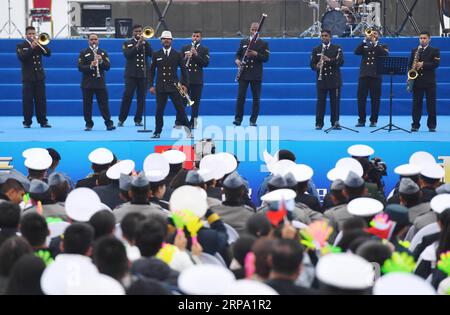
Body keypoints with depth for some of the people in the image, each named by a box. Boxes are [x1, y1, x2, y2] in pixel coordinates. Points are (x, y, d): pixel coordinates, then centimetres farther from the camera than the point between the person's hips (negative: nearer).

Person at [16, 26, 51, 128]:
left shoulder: (39, 45, 12)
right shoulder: (21, 46, 3)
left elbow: (48, 53, -1)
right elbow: (21, 57, -14)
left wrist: (40, 44, -12)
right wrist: (31, 48, -20)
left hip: (39, 77, 3)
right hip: (28, 78, -3)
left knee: (41, 100, 3)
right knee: (27, 101, -3)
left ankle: (43, 121, 6)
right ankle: (27, 122, 1)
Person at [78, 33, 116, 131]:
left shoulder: (103, 53, 11)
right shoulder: (83, 53, 5)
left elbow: (108, 67, 2)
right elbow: (80, 67, -5)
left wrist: (101, 61, -16)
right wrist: (90, 66, -21)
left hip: (100, 83, 1)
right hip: (87, 83, -1)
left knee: (104, 103, -2)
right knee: (87, 104, 0)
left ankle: (109, 123, -2)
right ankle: (89, 124, 7)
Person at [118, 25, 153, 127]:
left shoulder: (145, 43, 13)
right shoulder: (127, 44, 8)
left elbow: (151, 54, -3)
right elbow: (127, 55, -10)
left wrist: (145, 42, -12)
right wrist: (137, 45, -14)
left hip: (143, 74, 2)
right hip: (131, 74, -2)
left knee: (141, 98, 1)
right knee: (127, 97, -8)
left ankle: (138, 120, 7)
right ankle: (121, 120, -4)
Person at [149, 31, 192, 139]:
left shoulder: (177, 55, 6)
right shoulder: (156, 55, 7)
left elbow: (183, 70, 8)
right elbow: (152, 71, 9)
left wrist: (184, 84, 0)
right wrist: (151, 85, 2)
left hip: (174, 86, -1)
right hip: (160, 87, 1)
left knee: (180, 108, -3)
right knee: (159, 110, 0)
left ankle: (188, 131, 0)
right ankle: (157, 132, 8)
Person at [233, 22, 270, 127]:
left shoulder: (263, 44, 4)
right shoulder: (243, 42, 12)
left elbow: (266, 58, -3)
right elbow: (238, 54, 15)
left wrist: (256, 54, -18)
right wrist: (237, 60, -7)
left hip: (256, 75, -1)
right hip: (244, 73, 1)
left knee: (256, 98, 1)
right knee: (241, 96, -4)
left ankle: (253, 120, 6)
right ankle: (238, 119, 0)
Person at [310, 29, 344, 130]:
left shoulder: (337, 49, 5)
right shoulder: (316, 50, 9)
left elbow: (341, 62, -7)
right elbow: (312, 64, 5)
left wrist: (329, 60, -22)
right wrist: (317, 66, -18)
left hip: (334, 79, 0)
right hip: (321, 80, 0)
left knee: (335, 101, 2)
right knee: (321, 101, -1)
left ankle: (335, 122, 8)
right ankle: (319, 123, 2)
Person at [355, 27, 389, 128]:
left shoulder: (382, 47, 12)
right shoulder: (365, 46, 16)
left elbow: (385, 54, -9)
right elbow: (357, 52, -3)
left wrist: (375, 43, -13)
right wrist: (365, 40, -11)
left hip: (376, 75, -2)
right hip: (364, 75, 2)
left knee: (375, 99, -2)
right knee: (361, 98, -1)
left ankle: (374, 120, 4)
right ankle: (361, 120, 4)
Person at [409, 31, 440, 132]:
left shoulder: (434, 51, 4)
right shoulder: (414, 50, 12)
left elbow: (436, 63, -9)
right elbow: (410, 64, 12)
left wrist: (423, 64, -19)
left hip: (429, 81, -2)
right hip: (417, 80, 2)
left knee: (431, 104, 0)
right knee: (416, 104, 1)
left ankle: (432, 125, 4)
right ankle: (415, 125, 4)